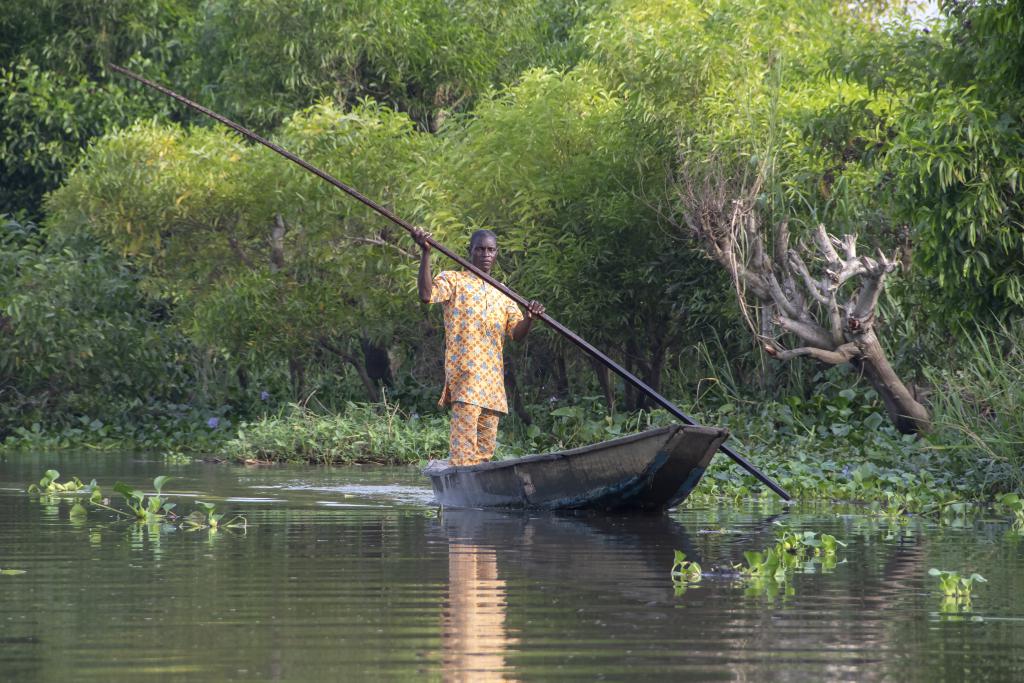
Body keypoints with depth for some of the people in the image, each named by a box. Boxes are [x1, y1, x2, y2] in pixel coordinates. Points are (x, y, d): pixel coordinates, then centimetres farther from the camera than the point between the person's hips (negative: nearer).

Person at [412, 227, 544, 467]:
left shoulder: (502, 294, 23)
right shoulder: (453, 280, 6)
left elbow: (517, 333, 14)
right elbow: (426, 294, -14)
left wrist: (530, 318, -9)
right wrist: (425, 253, -23)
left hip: (493, 377, 6)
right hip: (464, 372, -6)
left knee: (486, 445, 4)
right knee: (464, 437, -19)